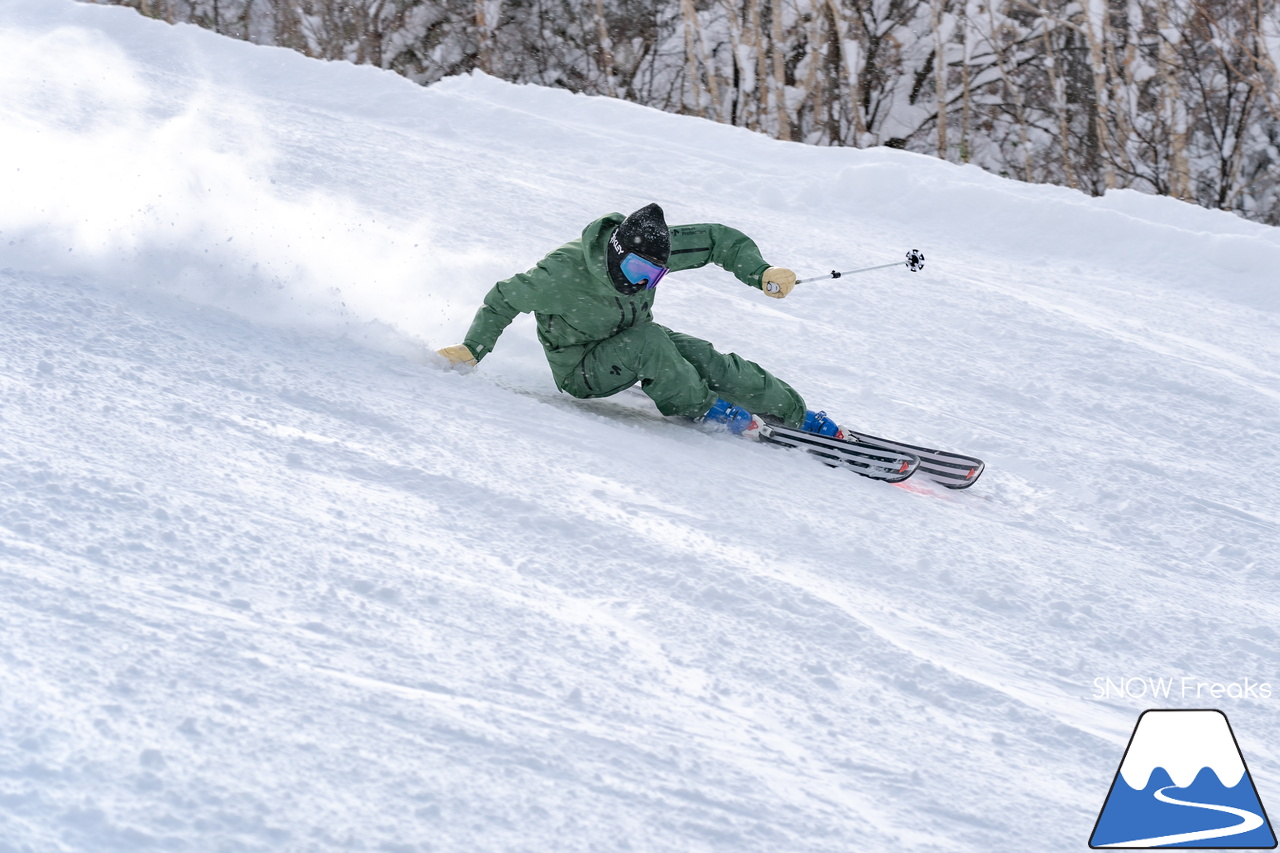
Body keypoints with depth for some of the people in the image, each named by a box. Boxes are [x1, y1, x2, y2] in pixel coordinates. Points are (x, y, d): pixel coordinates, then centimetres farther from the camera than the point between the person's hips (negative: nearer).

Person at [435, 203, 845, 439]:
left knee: (711, 362, -15)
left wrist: (761, 272, -23)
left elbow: (720, 239, -9)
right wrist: (471, 349, -19)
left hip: (632, 347, 5)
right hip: (581, 371, -5)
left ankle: (797, 415, 2)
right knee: (647, 339, -35)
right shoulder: (563, 273, -33)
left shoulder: (653, 251, -20)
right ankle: (701, 410, -13)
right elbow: (504, 298, -17)